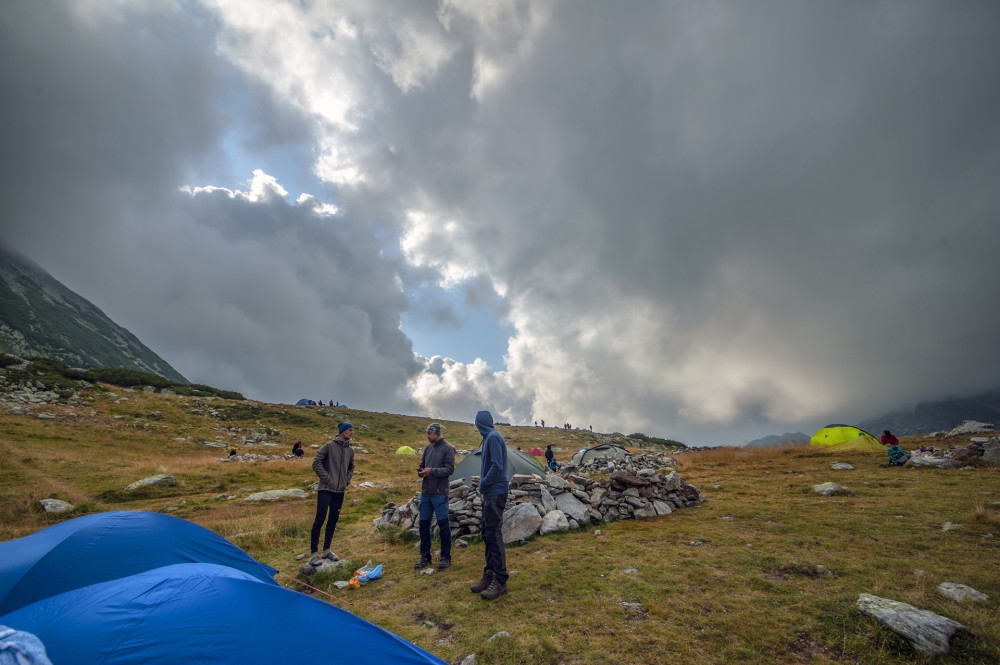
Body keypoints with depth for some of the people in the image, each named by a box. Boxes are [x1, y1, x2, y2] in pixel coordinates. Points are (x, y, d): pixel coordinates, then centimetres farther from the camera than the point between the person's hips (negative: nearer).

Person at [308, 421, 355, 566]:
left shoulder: (350, 450, 9)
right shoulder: (329, 446, -9)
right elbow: (316, 463, -11)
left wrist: (347, 481, 9)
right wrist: (327, 478, -13)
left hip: (340, 491, 6)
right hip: (326, 489, -6)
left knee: (334, 519, 11)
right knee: (320, 519, -6)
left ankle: (326, 550, 24)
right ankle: (314, 553, 5)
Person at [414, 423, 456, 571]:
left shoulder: (447, 448, -8)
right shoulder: (428, 448, 12)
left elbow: (450, 469, -13)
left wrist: (432, 471, -22)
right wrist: (421, 471, -4)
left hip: (439, 493, -7)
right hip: (425, 492, 7)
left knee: (443, 525, 1)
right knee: (424, 524, 12)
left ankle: (445, 557, 16)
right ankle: (425, 557, 27)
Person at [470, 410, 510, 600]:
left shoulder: (493, 437, -15)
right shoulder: (490, 437, 14)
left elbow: (497, 466, -22)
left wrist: (483, 485, -11)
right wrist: (484, 486, 9)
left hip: (495, 493, -10)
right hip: (491, 493, 10)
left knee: (494, 536, -4)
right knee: (488, 535, 15)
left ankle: (500, 581, 6)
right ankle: (489, 576, 24)